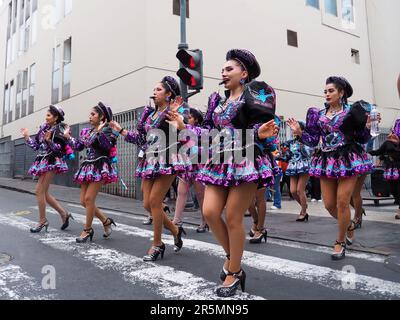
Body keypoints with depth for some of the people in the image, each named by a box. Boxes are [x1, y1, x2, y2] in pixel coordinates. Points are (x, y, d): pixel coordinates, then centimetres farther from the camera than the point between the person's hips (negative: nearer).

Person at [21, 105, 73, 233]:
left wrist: (49, 141, -27)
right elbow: (36, 146, 17)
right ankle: (64, 214, 18)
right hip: (43, 162, 9)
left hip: (51, 163, -8)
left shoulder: (59, 130, -8)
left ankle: (42, 221, 4)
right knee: (44, 193, 9)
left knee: (39, 191, -8)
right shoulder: (44, 128, 14)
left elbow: (60, 149, -15)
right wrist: (27, 137, 9)